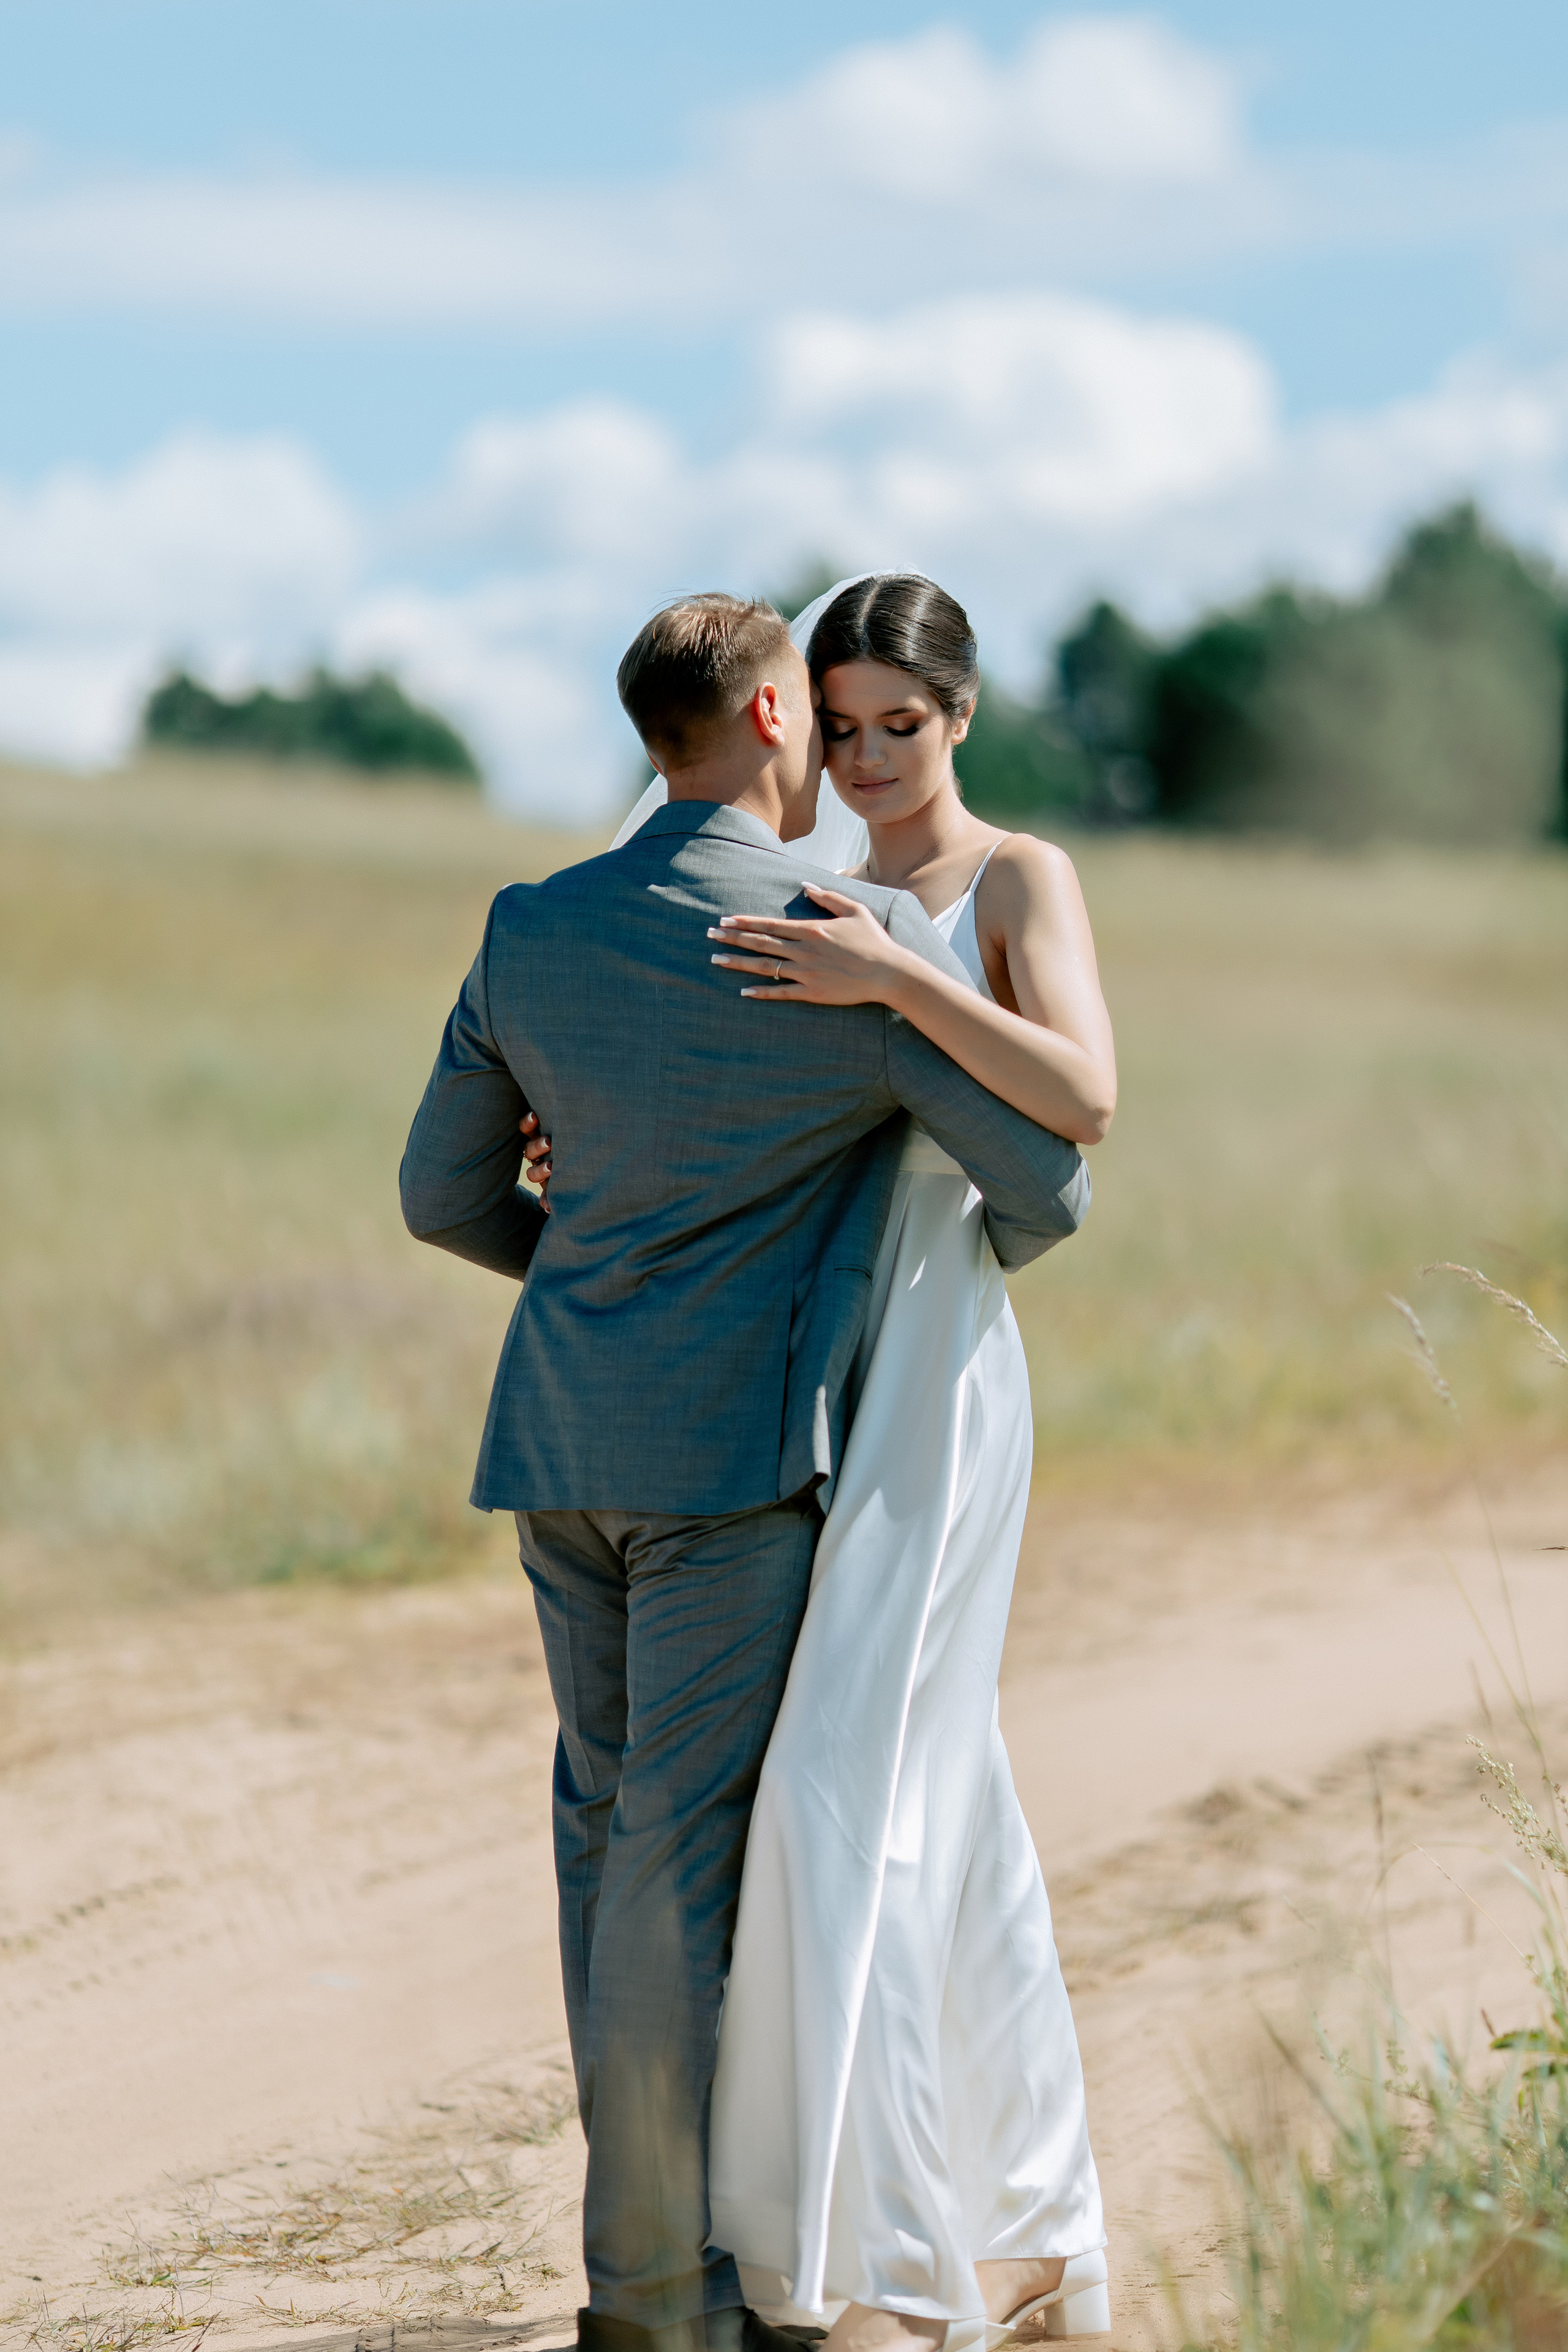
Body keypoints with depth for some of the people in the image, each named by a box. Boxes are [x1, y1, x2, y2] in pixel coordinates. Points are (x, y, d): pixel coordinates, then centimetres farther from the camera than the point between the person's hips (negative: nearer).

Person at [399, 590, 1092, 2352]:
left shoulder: (529, 931, 5)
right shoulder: (867, 939, -10)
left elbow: (446, 1194, 13)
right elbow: (1049, 1182, -5)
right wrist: (984, 1251, 19)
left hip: (558, 1434, 6)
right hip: (732, 1445, -6)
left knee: (611, 1825, 16)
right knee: (683, 1848, -3)